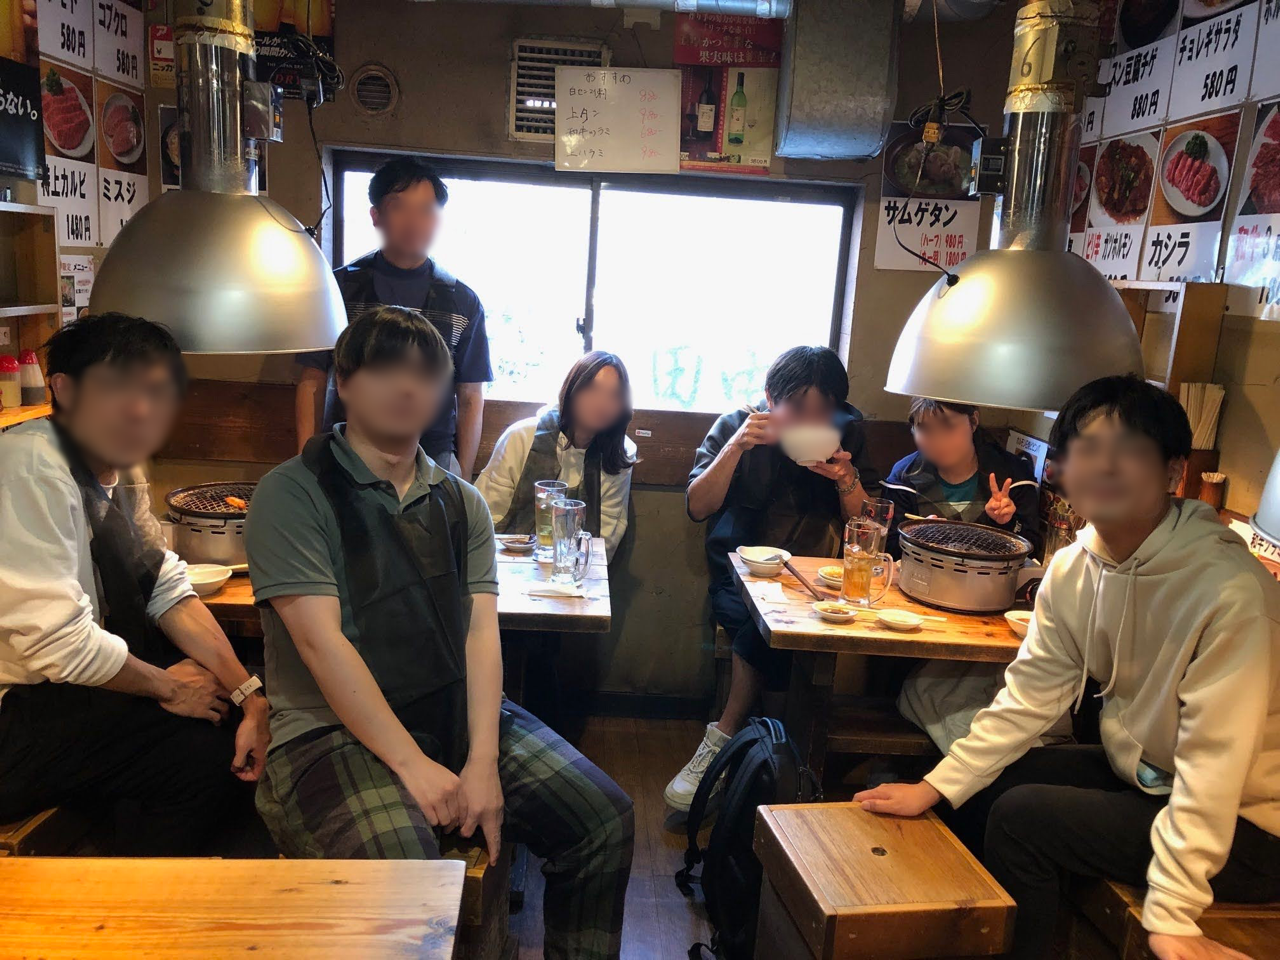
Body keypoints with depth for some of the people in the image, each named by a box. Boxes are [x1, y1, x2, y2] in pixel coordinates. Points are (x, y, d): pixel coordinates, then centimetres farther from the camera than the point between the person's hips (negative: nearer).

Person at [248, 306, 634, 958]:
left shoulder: (462, 502, 12)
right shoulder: (292, 493, -4)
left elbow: (480, 631, 2)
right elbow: (319, 641, -13)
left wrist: (483, 761, -11)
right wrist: (411, 763, -18)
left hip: (456, 712, 5)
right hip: (334, 729, -5)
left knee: (607, 819, -6)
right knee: (399, 869, -33)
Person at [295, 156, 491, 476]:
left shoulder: (463, 302, 6)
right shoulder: (340, 287, 5)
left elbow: (470, 398, 6)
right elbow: (312, 381, 7)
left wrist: (462, 482, 0)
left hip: (433, 461, 0)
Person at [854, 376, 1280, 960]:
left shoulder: (1228, 589, -29)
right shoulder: (1073, 568, -7)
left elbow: (1212, 762, -29)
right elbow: (1030, 693, -3)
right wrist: (935, 787, -9)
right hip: (1140, 774, 7)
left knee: (1021, 817, -18)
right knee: (980, 790, 3)